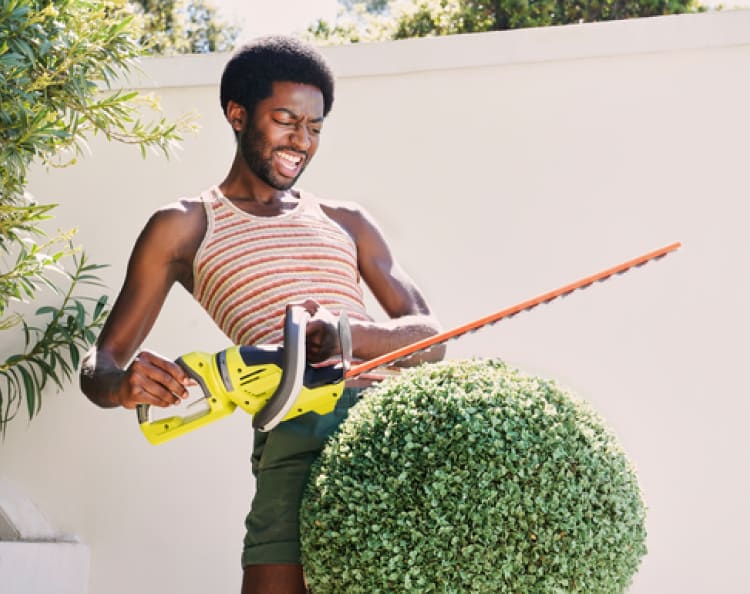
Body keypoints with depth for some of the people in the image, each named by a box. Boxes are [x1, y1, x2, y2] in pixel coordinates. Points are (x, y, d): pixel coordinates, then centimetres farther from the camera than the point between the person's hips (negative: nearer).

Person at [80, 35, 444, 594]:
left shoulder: (347, 223, 26)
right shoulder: (184, 228, 16)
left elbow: (430, 338, 14)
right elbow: (99, 364, 13)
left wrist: (346, 333, -9)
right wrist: (121, 386, -14)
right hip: (297, 438, -2)